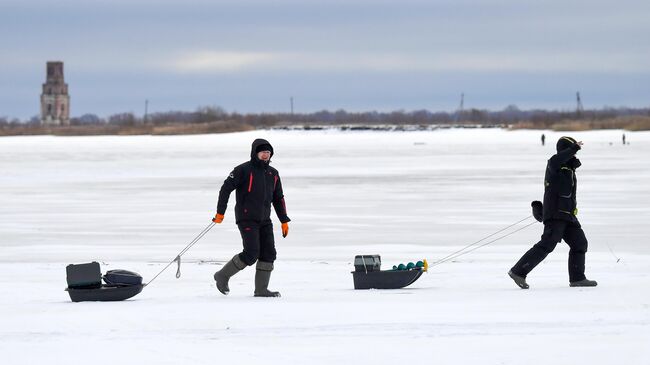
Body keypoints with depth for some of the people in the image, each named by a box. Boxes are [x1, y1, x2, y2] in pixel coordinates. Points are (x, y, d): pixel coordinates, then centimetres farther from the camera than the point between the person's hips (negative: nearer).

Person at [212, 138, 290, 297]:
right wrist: (220, 212, -13)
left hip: (264, 221, 7)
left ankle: (261, 289, 4)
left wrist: (284, 221, 15)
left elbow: (278, 199, 20)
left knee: (269, 254, -2)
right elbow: (226, 188, -9)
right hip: (247, 219, -7)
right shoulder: (244, 170, -7)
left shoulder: (273, 174, 13)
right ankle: (223, 276, 2)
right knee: (251, 254, -14)